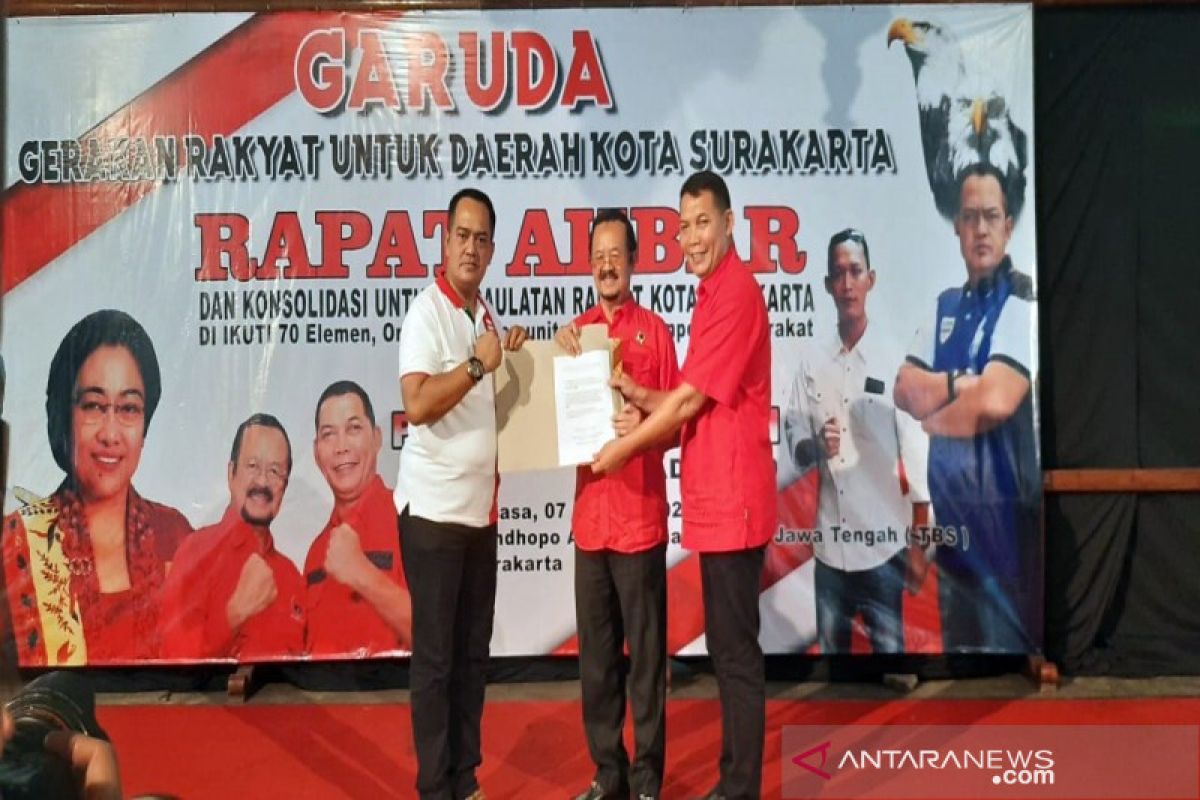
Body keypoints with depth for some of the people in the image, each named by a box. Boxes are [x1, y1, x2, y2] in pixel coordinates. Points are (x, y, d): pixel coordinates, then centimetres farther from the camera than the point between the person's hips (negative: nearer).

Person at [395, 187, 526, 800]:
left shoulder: (484, 314, 13)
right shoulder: (426, 312, -12)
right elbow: (417, 405, -24)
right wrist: (478, 364, -22)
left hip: (480, 508, 8)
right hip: (434, 509, -8)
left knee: (473, 651, 13)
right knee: (435, 655, 1)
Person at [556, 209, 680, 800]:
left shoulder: (655, 330, -2)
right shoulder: (576, 330, 11)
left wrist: (642, 425, -22)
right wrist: (558, 354, -3)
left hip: (640, 514, -5)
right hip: (589, 513, 5)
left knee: (645, 653, 2)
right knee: (595, 653, 11)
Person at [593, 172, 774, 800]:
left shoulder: (735, 291, -14)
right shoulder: (713, 293, 17)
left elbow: (691, 399, -15)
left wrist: (623, 448, -6)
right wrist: (639, 396, 3)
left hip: (732, 500, -10)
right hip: (715, 500, 10)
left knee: (737, 653, -2)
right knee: (725, 649, 16)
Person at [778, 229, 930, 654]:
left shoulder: (896, 361, -5)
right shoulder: (811, 363, 3)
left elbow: (917, 460, -4)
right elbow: (790, 448, 5)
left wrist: (918, 547, -5)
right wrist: (815, 447, -18)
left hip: (883, 545, -3)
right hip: (829, 545, 3)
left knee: (889, 647, 5)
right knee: (831, 648, 14)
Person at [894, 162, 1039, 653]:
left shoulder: (1021, 301, -10)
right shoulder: (945, 305, 12)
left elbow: (995, 402, -21)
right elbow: (904, 390, 5)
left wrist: (933, 418, -5)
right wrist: (958, 383, -13)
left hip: (1001, 508, -7)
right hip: (949, 506, 7)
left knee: (1004, 640, 0)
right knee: (956, 638, 16)